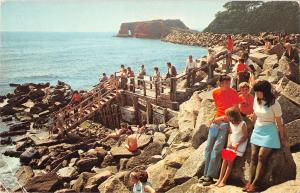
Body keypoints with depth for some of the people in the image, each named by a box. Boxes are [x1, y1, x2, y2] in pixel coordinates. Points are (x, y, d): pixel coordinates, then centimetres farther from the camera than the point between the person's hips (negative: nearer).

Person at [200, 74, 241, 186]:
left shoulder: (233, 93, -6)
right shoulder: (215, 92, 7)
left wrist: (222, 117, -11)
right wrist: (218, 116, 7)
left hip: (227, 122, -5)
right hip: (216, 121, 5)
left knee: (216, 149, -12)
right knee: (208, 148, 2)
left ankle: (210, 176, -8)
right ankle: (205, 174, 8)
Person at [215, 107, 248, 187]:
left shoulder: (242, 124, -15)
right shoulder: (231, 123, 6)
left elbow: (245, 136, -13)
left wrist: (238, 144, -20)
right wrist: (229, 142, -2)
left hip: (239, 146, -6)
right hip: (231, 145, 6)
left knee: (230, 161, -10)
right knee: (225, 160, -2)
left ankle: (224, 180, -5)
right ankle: (220, 179, 1)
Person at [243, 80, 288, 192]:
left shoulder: (274, 103, -13)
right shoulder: (256, 100, 2)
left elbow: (279, 122, -7)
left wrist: (283, 138, -3)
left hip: (269, 131, -5)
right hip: (257, 130, 6)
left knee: (261, 156, -11)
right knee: (253, 156, -1)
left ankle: (254, 184, -8)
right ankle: (250, 182, 0)